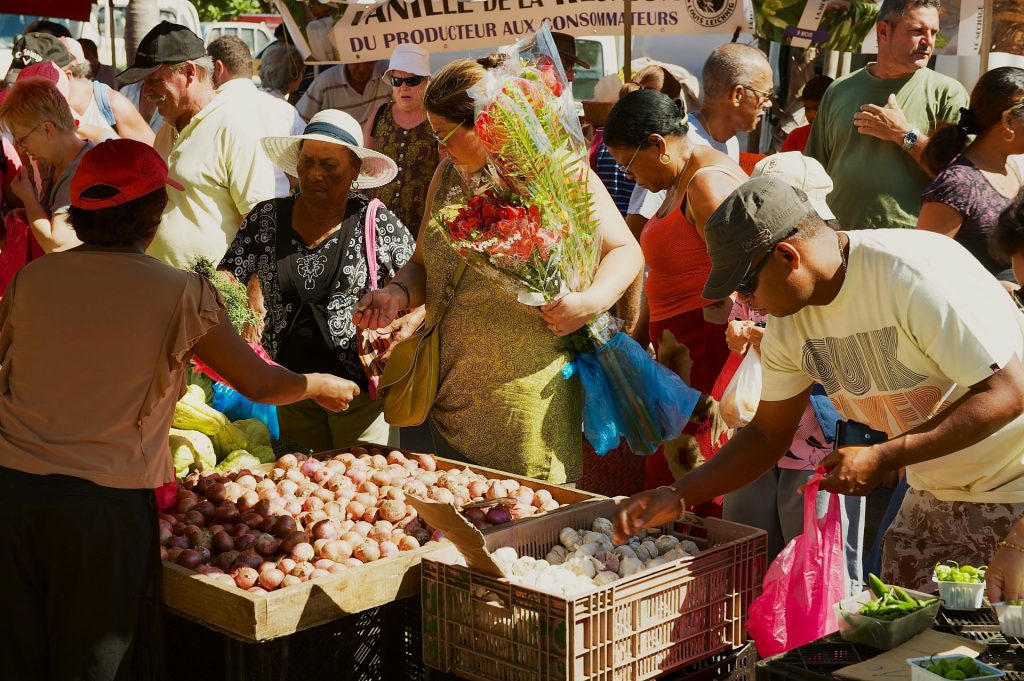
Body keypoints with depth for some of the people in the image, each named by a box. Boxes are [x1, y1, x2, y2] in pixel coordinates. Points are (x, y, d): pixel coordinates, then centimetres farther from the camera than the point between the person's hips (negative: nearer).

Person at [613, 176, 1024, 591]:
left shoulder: (915, 276, -26)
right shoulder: (789, 323, -3)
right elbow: (768, 434, 8)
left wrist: (881, 458, -27)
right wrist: (677, 496, -3)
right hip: (932, 495, 6)